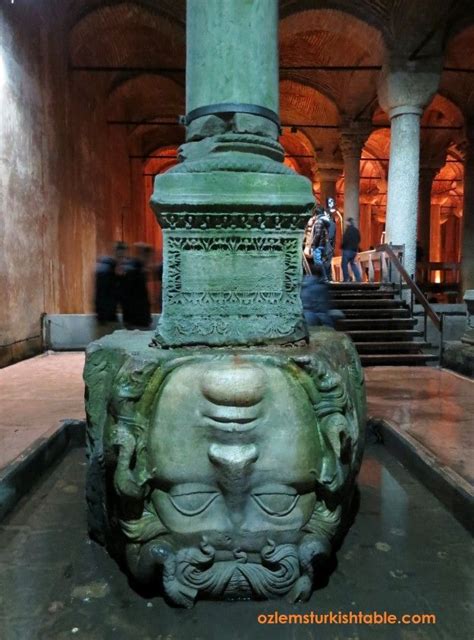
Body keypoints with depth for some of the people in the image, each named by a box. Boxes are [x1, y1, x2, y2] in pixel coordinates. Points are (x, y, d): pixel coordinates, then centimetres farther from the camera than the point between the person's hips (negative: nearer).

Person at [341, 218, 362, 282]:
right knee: (353, 264, 14)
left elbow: (345, 239, -16)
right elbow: (358, 239, 19)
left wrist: (343, 246, -4)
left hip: (348, 249, -8)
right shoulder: (356, 230, 15)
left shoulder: (349, 229, -10)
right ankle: (359, 279, 8)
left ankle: (347, 279, -10)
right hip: (354, 249, 8)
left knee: (344, 264, -4)